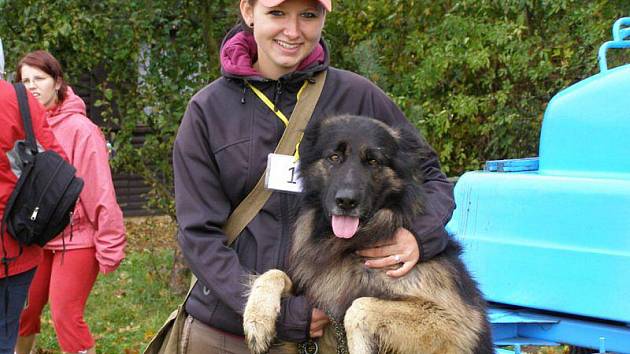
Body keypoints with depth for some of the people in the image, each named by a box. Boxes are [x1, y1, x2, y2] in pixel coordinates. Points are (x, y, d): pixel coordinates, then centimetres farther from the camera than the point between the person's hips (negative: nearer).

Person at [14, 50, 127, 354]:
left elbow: (99, 191, -15)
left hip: (75, 239, -5)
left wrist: (109, 246, -16)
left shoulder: (79, 128, -13)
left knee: (66, 317, -5)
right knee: (21, 313, 11)